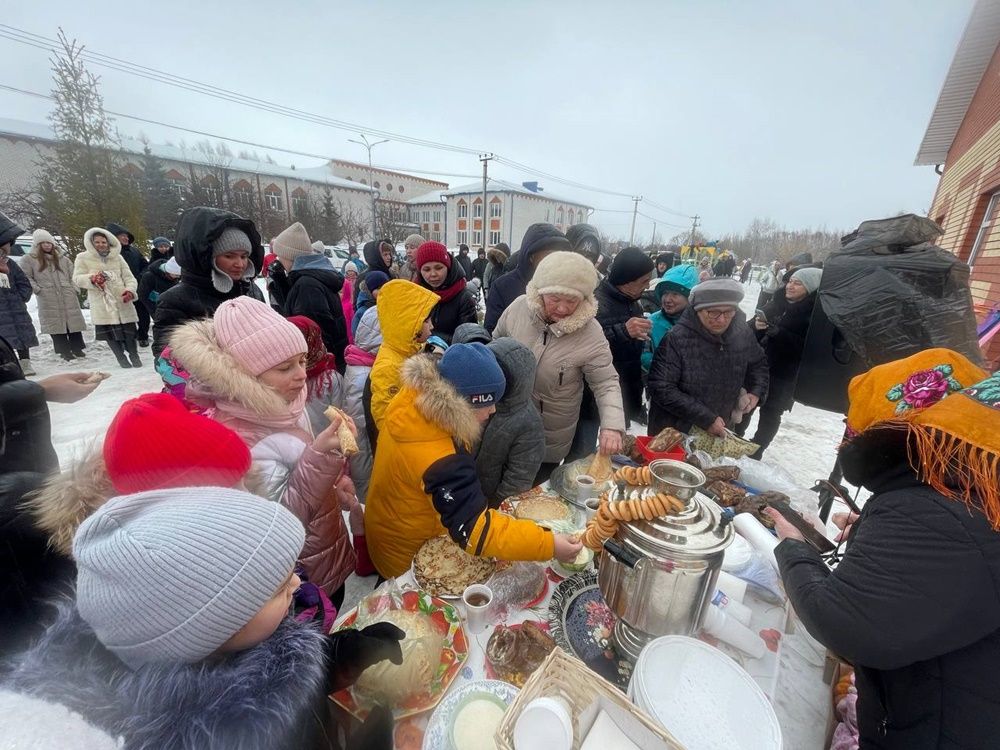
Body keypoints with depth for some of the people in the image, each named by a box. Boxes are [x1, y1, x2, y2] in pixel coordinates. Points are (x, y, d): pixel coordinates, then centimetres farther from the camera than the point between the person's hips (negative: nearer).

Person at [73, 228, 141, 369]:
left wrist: (130, 290, -12)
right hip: (101, 302, -1)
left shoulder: (117, 257, 13)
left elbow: (129, 277, 8)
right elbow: (77, 278, 3)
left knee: (129, 330, 0)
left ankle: (134, 355, 14)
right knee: (110, 332, -2)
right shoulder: (83, 258, 9)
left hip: (122, 300, 1)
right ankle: (121, 357, 10)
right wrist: (92, 279, -19)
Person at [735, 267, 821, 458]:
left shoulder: (814, 314, -9)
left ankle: (754, 453, 20)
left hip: (783, 375, -5)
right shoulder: (776, 305, 8)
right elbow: (749, 331, 9)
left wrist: (779, 333, -27)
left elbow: (808, 347, -21)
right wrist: (756, 326, -12)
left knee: (770, 413, 7)